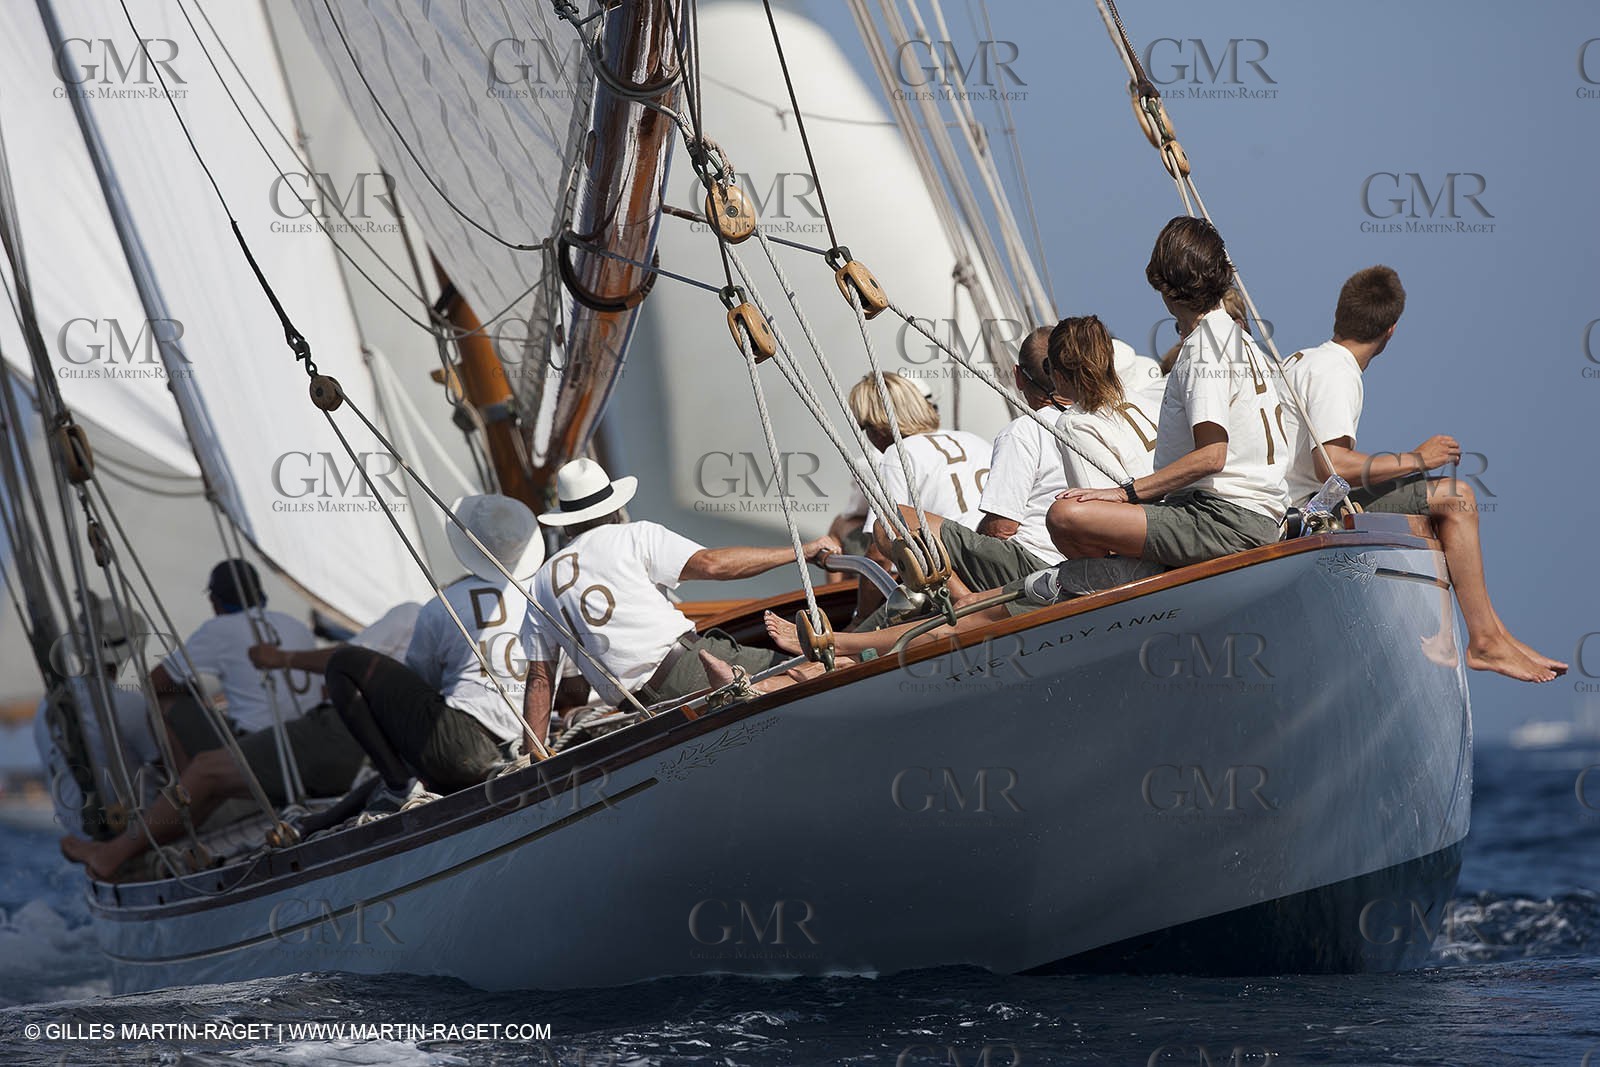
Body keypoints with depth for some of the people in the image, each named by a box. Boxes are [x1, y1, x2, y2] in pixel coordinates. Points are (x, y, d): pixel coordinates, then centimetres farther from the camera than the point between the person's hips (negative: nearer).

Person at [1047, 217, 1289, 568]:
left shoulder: (1203, 348, -12)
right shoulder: (1241, 339, 19)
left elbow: (1211, 456, -22)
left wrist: (1126, 492, -20)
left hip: (1226, 521, -11)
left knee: (1066, 516, -24)